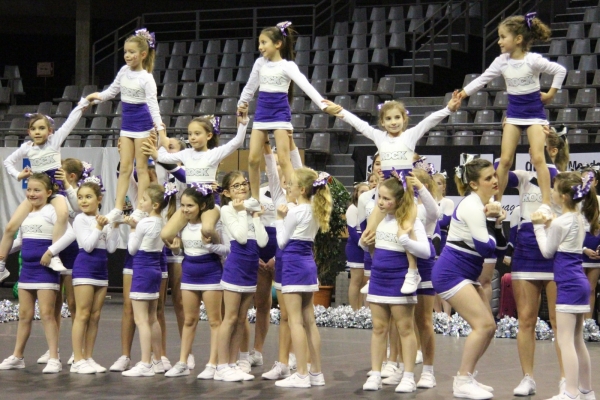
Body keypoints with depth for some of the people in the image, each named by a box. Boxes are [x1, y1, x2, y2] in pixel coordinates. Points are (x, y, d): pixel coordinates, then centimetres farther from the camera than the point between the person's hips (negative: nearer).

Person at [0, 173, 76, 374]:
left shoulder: (52, 211, -11)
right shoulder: (25, 213, 12)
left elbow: (70, 234, -22)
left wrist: (51, 251, -24)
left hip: (45, 268, -7)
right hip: (27, 267, 7)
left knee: (46, 314, -7)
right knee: (24, 315, 12)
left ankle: (54, 359, -3)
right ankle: (17, 357, 19)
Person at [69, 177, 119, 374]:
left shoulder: (104, 220, 9)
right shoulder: (80, 219, -6)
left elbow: (111, 248, 4)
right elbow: (88, 245, -15)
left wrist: (114, 227, -3)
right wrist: (99, 227, -16)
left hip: (101, 269, 6)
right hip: (85, 268, -6)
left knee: (95, 316, 7)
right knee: (83, 315, -6)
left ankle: (88, 358, 11)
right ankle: (78, 360, -4)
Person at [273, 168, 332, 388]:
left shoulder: (294, 212, -14)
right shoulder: (314, 209, 9)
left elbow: (282, 242, -6)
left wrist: (280, 218, 1)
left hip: (293, 263, -8)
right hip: (308, 263, 8)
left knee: (295, 320, -6)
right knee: (309, 320, 10)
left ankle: (302, 375, -8)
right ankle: (316, 373, 12)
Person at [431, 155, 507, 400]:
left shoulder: (485, 205, 12)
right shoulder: (471, 206, -16)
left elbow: (500, 246, 9)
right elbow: (485, 247, -22)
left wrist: (498, 223, -8)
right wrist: (492, 224, -3)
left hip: (466, 275, 10)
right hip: (451, 273, -10)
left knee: (488, 327, 8)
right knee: (483, 324, -15)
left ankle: (465, 378, 17)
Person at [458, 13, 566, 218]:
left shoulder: (533, 60, -16)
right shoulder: (501, 61, -2)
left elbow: (560, 70, -14)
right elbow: (482, 79, 1)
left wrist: (551, 94, -10)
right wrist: (462, 94, -5)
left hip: (534, 111, -4)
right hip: (513, 112, 4)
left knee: (538, 157, -12)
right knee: (505, 159, 1)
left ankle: (546, 204, -10)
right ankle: (496, 201, 9)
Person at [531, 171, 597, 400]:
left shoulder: (560, 222, -14)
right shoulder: (579, 219, 11)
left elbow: (547, 252, -3)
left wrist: (539, 226, 5)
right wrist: (547, 225, 13)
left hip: (568, 284, -9)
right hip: (580, 281, 9)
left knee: (565, 340, -9)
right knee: (577, 340, 16)